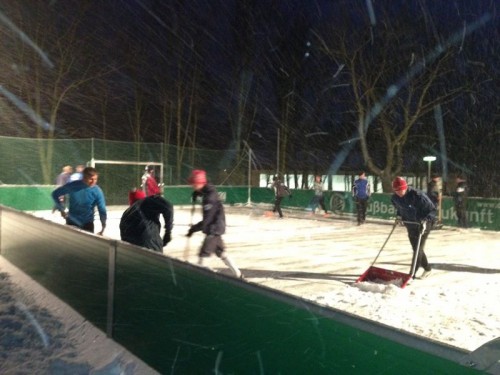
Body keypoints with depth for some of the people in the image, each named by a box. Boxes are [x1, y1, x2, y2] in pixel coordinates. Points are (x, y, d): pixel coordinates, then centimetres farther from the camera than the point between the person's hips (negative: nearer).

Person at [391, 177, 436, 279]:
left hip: (423, 225, -6)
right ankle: (427, 268, 37)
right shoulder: (394, 198, -8)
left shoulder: (418, 195, -27)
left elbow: (432, 209, -21)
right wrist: (399, 216, -2)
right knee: (416, 249, 15)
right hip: (410, 226, 7)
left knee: (418, 249, -8)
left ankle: (412, 275, -4)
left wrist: (425, 220, -33)